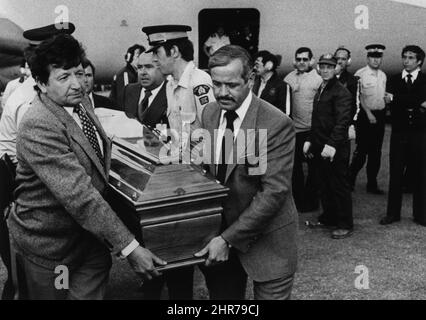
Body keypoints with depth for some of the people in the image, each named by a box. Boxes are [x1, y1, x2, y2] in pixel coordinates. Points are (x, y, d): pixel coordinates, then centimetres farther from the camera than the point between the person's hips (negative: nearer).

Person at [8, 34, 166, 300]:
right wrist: (129, 247, -32)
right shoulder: (38, 128, -27)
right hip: (51, 249, -7)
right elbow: (79, 196, -32)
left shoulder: (81, 103, 2)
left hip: (93, 236, 7)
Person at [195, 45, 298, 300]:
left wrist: (228, 239, -23)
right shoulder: (209, 114, 1)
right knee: (221, 295, 16)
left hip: (265, 239, -5)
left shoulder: (277, 124, -19)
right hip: (220, 233, 5)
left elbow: (274, 191, -22)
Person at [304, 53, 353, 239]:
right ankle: (328, 219, 29)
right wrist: (310, 140, 15)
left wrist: (332, 144, -29)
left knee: (339, 187, 0)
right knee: (324, 186, 16)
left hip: (335, 149, -8)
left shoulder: (341, 92, -13)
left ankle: (345, 225, 10)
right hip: (320, 146, 8)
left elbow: (342, 121, -22)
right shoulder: (320, 91, 15)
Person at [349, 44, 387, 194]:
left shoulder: (382, 75, 12)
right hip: (365, 115, -6)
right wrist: (368, 113, -15)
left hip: (379, 115, 6)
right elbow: (359, 97, -11)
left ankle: (372, 184, 17)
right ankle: (350, 179, 12)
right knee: (362, 150, -6)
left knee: (376, 152, 9)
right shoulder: (360, 75, -9)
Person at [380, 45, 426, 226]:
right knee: (395, 174, 4)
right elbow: (391, 100, -9)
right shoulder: (394, 80, 9)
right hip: (399, 133, 1)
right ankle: (393, 213, 14)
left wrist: (396, 98, -18)